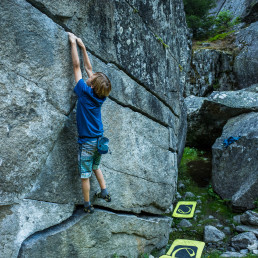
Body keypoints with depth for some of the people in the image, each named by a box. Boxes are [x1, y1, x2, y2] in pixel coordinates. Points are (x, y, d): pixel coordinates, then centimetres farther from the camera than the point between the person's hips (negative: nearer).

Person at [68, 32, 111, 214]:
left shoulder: (85, 92, -19)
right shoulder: (101, 96, -2)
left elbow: (77, 66, -11)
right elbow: (89, 69, 8)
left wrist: (74, 44, -2)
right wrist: (83, 47, 15)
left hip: (87, 142, -6)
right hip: (99, 139, 6)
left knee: (85, 174, 7)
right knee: (95, 167, 27)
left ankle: (88, 205, 19)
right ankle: (104, 192, 29)